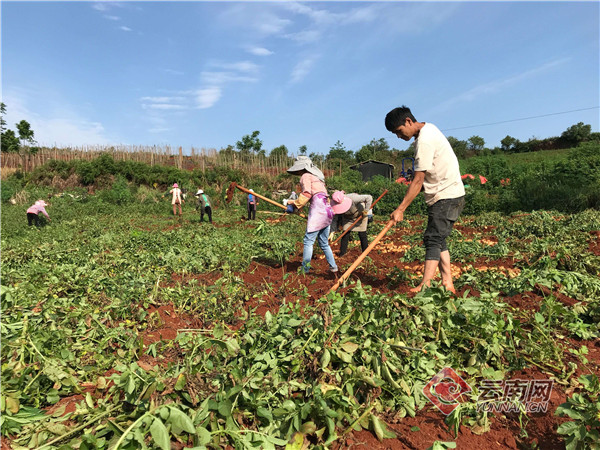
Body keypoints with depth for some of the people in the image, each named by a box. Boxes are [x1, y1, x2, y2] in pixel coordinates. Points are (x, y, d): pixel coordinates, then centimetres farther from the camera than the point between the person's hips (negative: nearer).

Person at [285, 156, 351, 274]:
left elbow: (306, 194, -13)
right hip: (328, 210, 9)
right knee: (323, 242, 17)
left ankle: (304, 270, -10)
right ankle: (333, 266, 22)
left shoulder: (306, 176, 2)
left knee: (308, 241, -9)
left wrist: (295, 206, -9)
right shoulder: (316, 177, 29)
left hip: (318, 208, -9)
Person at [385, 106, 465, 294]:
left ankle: (425, 286, -14)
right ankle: (447, 284, 10)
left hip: (446, 196, -10)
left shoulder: (424, 140, -20)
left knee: (433, 239, -13)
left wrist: (400, 209, -20)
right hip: (446, 194, 10)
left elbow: (417, 181, -21)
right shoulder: (428, 128, 12)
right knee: (438, 239, 8)